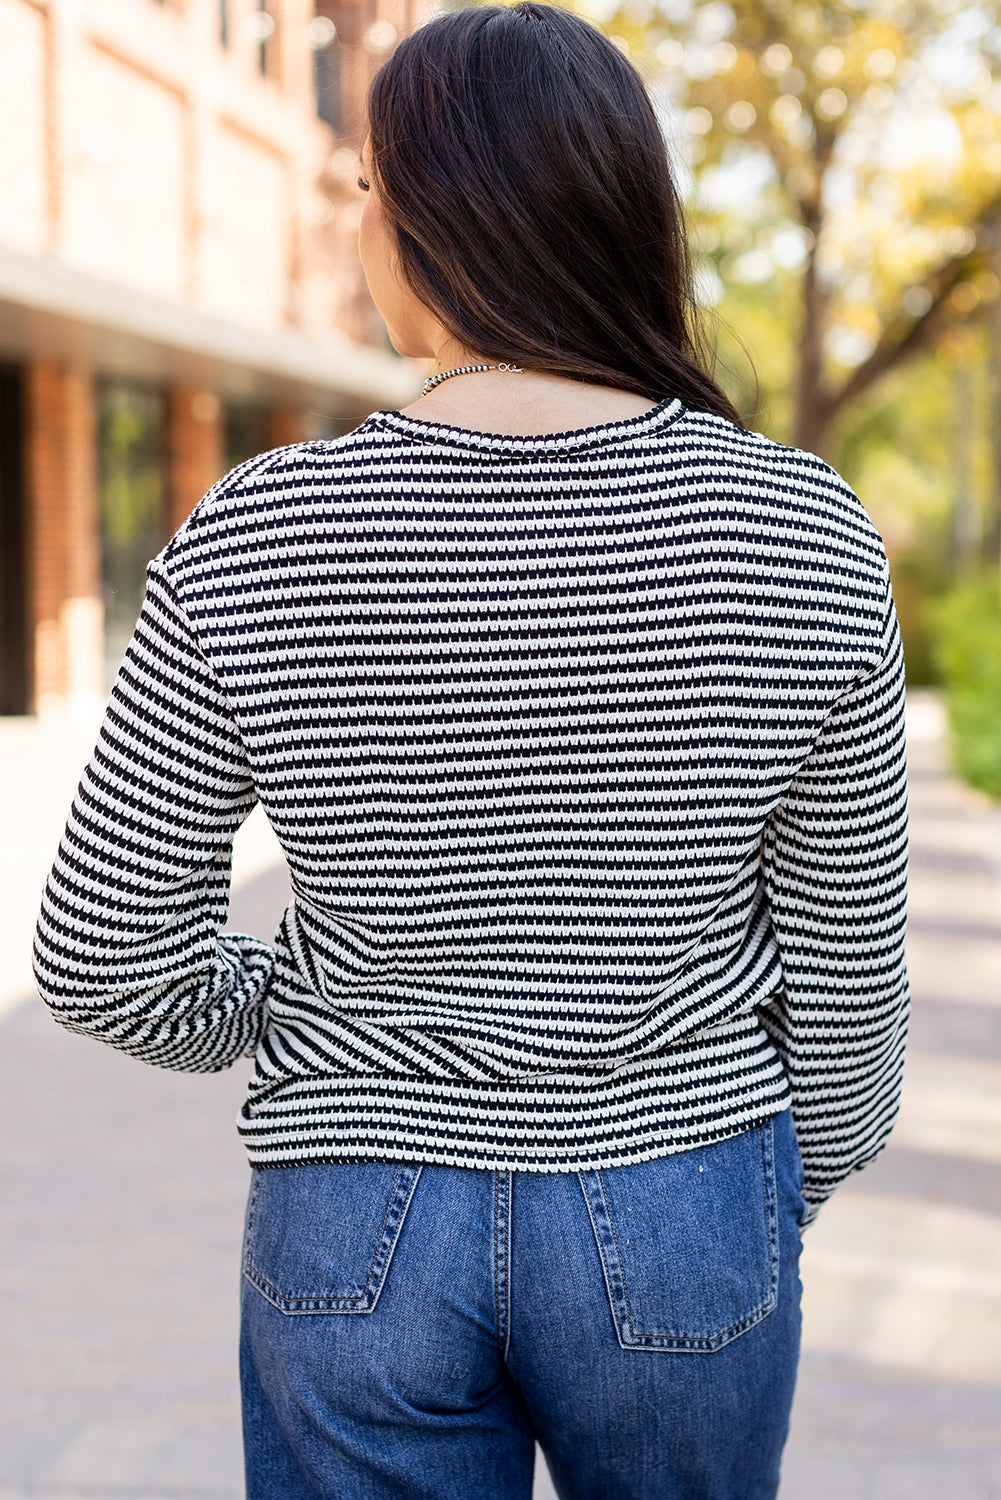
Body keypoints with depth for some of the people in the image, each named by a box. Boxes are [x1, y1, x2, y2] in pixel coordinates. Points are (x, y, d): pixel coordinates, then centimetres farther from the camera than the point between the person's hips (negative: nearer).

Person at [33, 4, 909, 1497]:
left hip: (359, 1242, 0)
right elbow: (844, 960, -4)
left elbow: (104, 957, -7)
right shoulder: (803, 535, -11)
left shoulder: (252, 546, -13)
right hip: (681, 1229, 1)